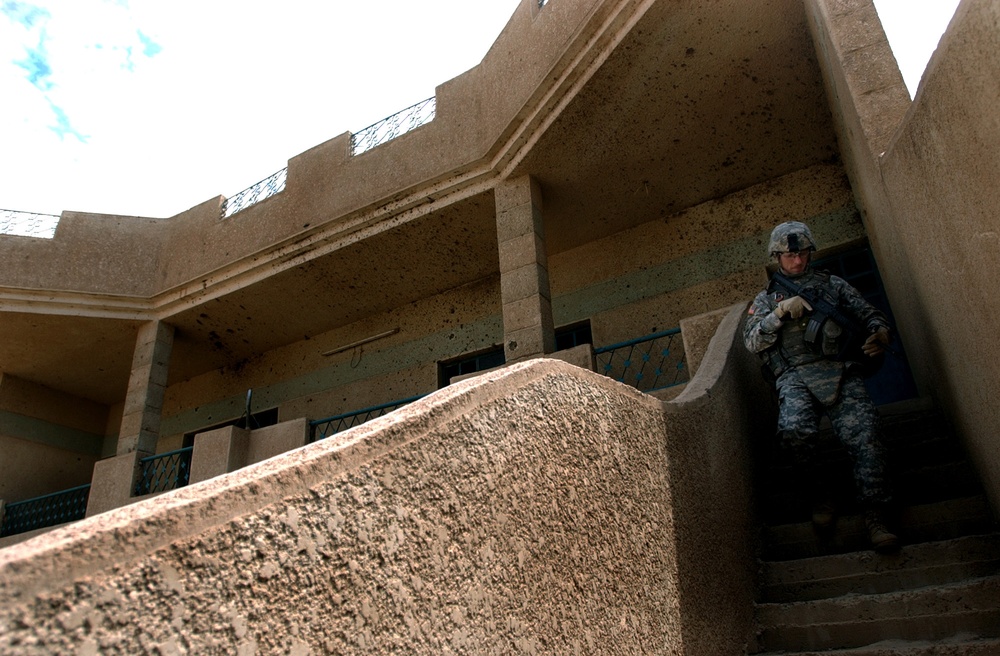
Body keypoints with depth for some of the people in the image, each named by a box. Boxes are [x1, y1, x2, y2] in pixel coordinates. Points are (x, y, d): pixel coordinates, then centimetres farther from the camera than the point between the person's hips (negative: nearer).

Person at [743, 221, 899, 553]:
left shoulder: (834, 285, 24)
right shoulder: (766, 299, 21)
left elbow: (870, 315, 20)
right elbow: (752, 342, 7)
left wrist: (879, 332, -4)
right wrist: (780, 313, -7)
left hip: (840, 372, 1)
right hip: (795, 376, -1)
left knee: (864, 436, -21)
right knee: (794, 429, -30)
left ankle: (875, 518, -16)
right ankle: (818, 492, -6)